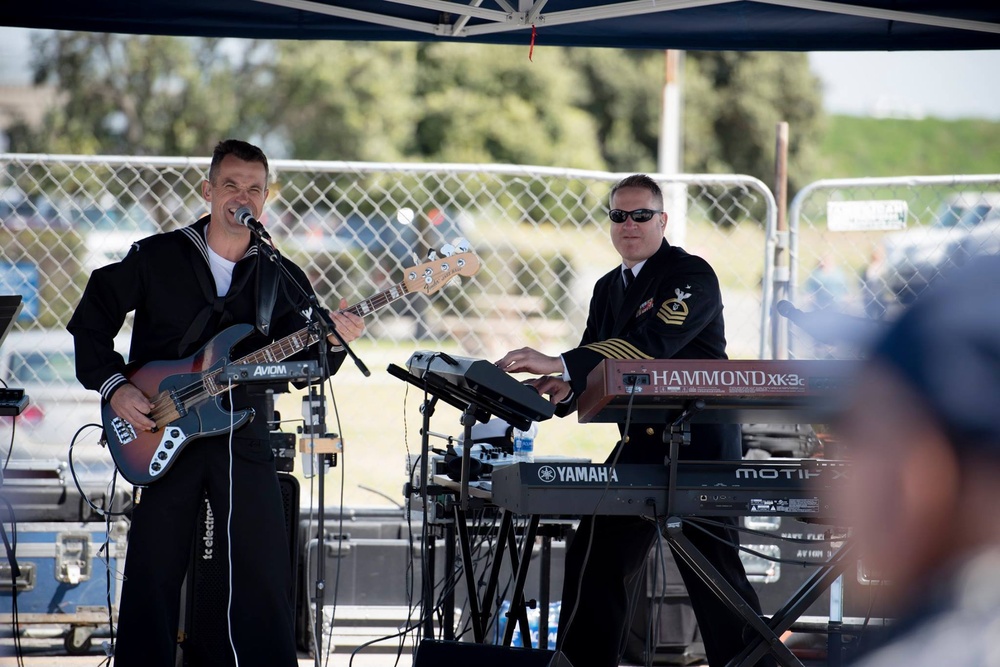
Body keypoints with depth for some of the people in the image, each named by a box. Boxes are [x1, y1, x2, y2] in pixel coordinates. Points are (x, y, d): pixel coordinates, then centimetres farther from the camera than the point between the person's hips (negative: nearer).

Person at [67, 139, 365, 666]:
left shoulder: (281, 278, 8)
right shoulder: (156, 257, 1)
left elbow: (301, 363, 5)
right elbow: (90, 322, 5)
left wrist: (333, 344, -16)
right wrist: (113, 386, -8)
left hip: (243, 438, 2)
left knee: (264, 575, -2)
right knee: (153, 574, 0)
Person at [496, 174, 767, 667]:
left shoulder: (691, 275, -10)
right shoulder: (608, 288, 17)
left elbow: (652, 342, -26)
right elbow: (593, 365, 12)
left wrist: (561, 364, -35)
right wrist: (562, 389, -14)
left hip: (699, 443, -8)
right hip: (638, 443, 8)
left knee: (712, 566, -9)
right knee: (594, 556, 6)